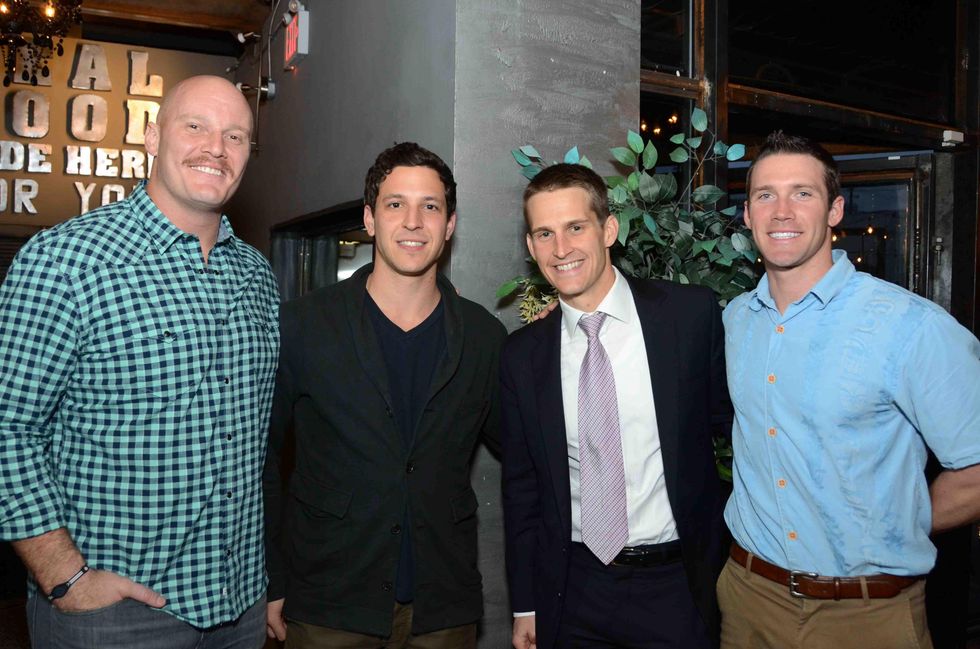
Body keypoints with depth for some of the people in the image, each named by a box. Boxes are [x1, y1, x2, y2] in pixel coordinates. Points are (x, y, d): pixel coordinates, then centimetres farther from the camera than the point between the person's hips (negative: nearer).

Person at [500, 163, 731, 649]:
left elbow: (729, 417, 1)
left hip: (676, 587, -2)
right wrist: (525, 606, 7)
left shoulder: (692, 313, -9)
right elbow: (521, 485, 5)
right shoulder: (522, 355, -1)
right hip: (572, 591, 2)